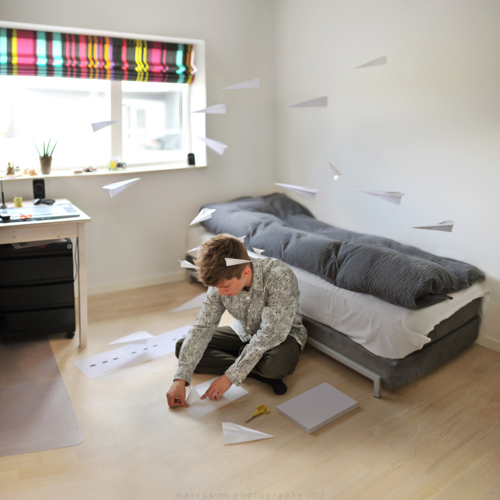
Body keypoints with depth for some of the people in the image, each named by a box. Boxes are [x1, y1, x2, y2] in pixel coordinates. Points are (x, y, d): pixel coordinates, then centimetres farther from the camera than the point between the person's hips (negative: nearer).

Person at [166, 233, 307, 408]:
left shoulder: (279, 277, -35)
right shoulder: (221, 282, -17)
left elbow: (270, 334, -34)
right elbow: (202, 328, -14)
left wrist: (230, 376, -34)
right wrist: (180, 379, -23)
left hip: (282, 335, -6)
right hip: (244, 333, 6)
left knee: (277, 362, -42)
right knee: (182, 346, -10)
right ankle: (262, 374, -13)